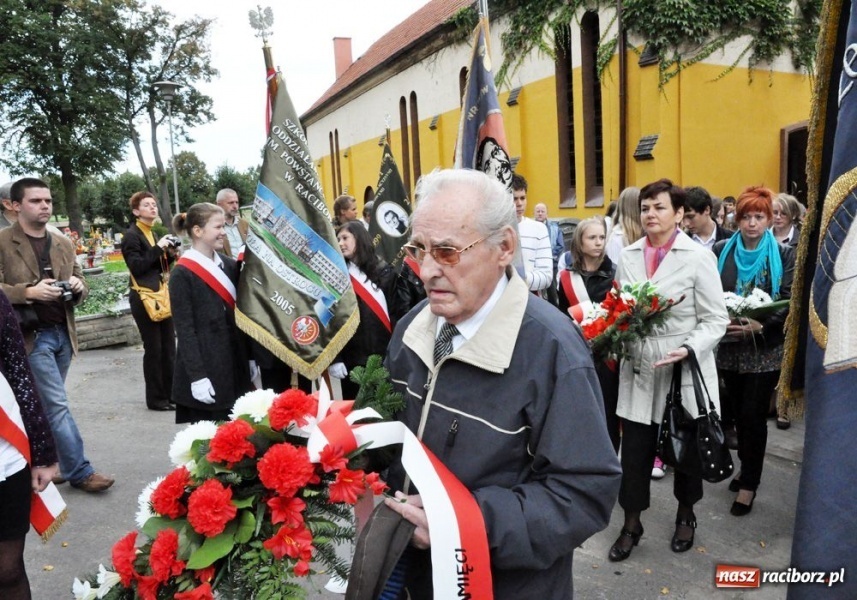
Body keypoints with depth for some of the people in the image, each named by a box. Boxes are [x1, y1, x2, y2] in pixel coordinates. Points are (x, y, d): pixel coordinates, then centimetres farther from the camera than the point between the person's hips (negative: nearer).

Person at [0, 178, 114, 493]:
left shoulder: (64, 243, 12)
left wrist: (79, 287, -7)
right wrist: (29, 292, -23)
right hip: (32, 337, -6)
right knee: (57, 405, -5)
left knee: (47, 404, 15)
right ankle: (79, 470, 4)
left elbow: (80, 286, 15)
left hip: (63, 334, 6)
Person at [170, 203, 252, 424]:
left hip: (234, 363, 6)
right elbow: (184, 329, -11)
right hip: (204, 366, -6)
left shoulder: (229, 265, 9)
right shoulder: (182, 274, -9)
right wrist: (197, 376, -15)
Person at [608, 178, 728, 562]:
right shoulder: (629, 256, 4)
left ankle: (685, 515, 41)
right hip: (638, 370, 3)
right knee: (634, 451, 6)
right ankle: (631, 524, 26)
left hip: (685, 370, -2)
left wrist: (688, 350, -23)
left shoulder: (698, 257, -8)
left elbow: (716, 320, -7)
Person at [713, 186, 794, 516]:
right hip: (730, 345, 3)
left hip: (765, 348, -2)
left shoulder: (783, 255, -3)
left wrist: (760, 326, -23)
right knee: (739, 411, 14)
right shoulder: (721, 250, 2)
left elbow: (789, 303, -8)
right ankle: (747, 467, 34)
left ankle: (749, 483, 13)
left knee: (754, 415, 0)